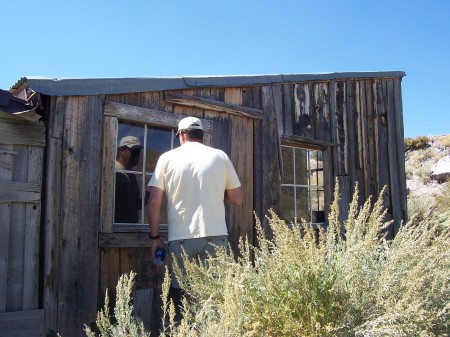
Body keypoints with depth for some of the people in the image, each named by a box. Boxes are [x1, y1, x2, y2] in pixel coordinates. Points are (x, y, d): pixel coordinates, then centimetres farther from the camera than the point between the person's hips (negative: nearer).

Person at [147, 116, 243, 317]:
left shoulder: (167, 158, 4)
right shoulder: (220, 156, 7)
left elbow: (154, 202, -1)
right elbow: (237, 199, 10)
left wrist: (154, 237, 8)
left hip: (181, 239, -1)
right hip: (215, 235, 1)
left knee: (182, 299, 8)